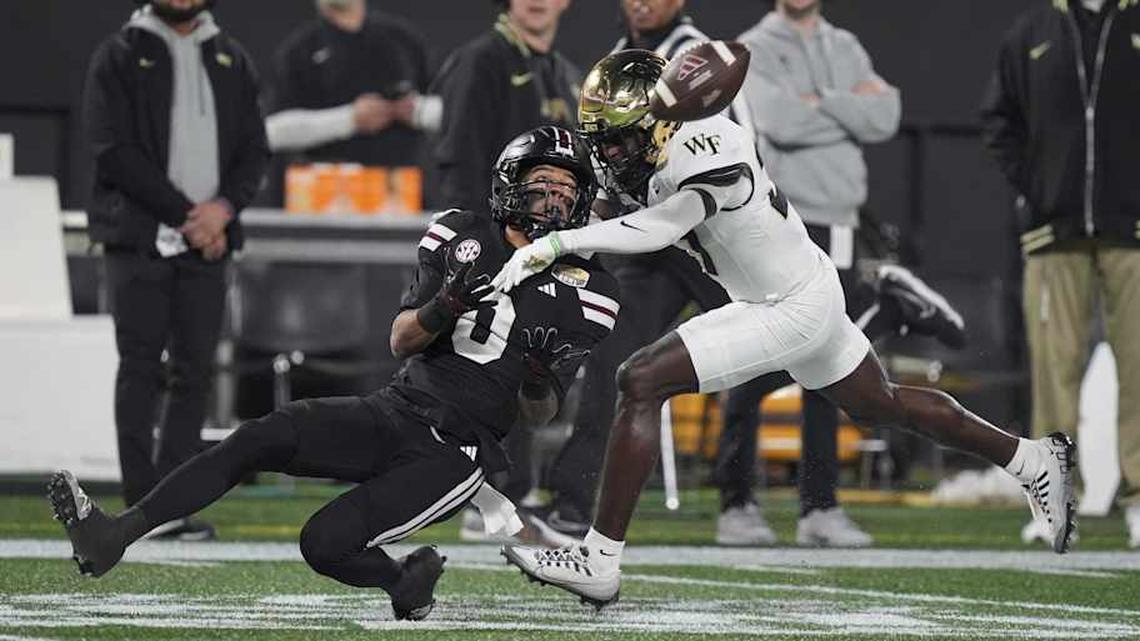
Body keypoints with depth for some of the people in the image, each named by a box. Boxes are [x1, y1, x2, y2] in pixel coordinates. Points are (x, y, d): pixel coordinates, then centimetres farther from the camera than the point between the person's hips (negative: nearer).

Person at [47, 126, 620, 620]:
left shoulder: (583, 293, -1)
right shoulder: (460, 237, 7)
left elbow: (536, 417, 0)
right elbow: (401, 342, 3)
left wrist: (539, 384, -24)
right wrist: (444, 307, -18)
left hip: (456, 454, -4)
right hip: (395, 412, 4)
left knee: (325, 543, -23)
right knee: (263, 438, -20)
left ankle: (407, 580, 7)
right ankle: (112, 536, -23)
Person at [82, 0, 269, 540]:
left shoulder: (232, 60, 14)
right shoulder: (119, 56, 1)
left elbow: (254, 150, 11)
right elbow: (113, 151, -8)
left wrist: (224, 207, -9)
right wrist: (185, 213, -12)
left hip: (208, 241, 4)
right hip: (138, 239, -4)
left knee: (195, 373, 1)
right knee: (141, 369, -5)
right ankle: (143, 506, -4)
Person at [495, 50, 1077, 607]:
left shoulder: (703, 153, -30)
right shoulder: (662, 153, -4)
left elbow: (664, 226, -48)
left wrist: (557, 243, -55)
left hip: (794, 308, -10)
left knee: (641, 381, -18)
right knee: (881, 407, 29)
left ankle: (598, 562, -18)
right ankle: (1034, 460, 45)